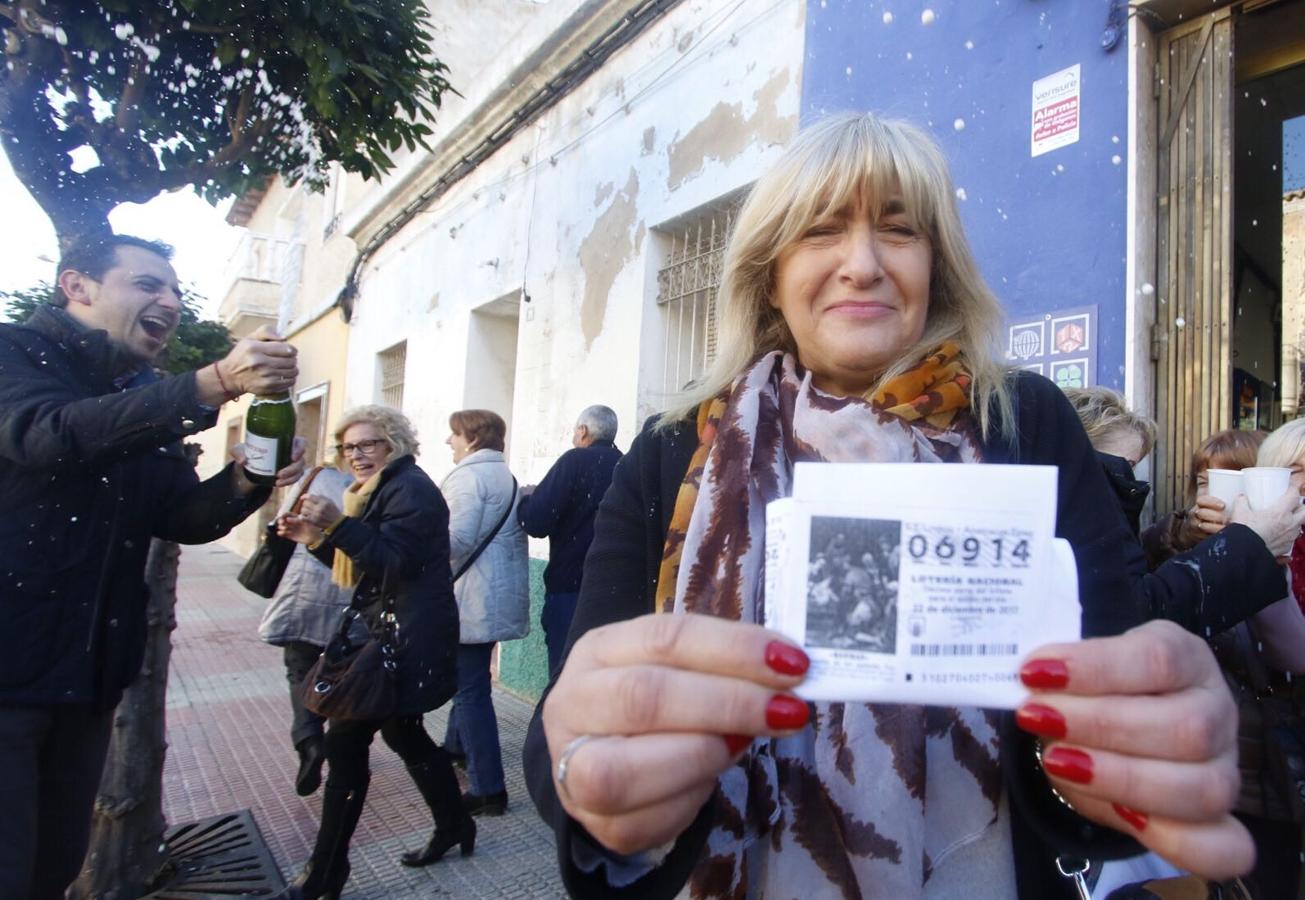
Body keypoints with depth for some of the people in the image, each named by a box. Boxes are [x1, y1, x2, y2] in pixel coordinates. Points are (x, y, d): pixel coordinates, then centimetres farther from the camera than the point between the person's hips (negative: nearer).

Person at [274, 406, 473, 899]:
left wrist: (338, 525, -33)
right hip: (391, 636, 11)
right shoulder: (382, 491, 18)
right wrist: (317, 538, 0)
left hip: (406, 642, -10)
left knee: (346, 743, -6)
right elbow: (364, 567, 16)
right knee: (404, 734, 18)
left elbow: (393, 564, -23)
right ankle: (454, 825, 33)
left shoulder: (410, 489, -13)